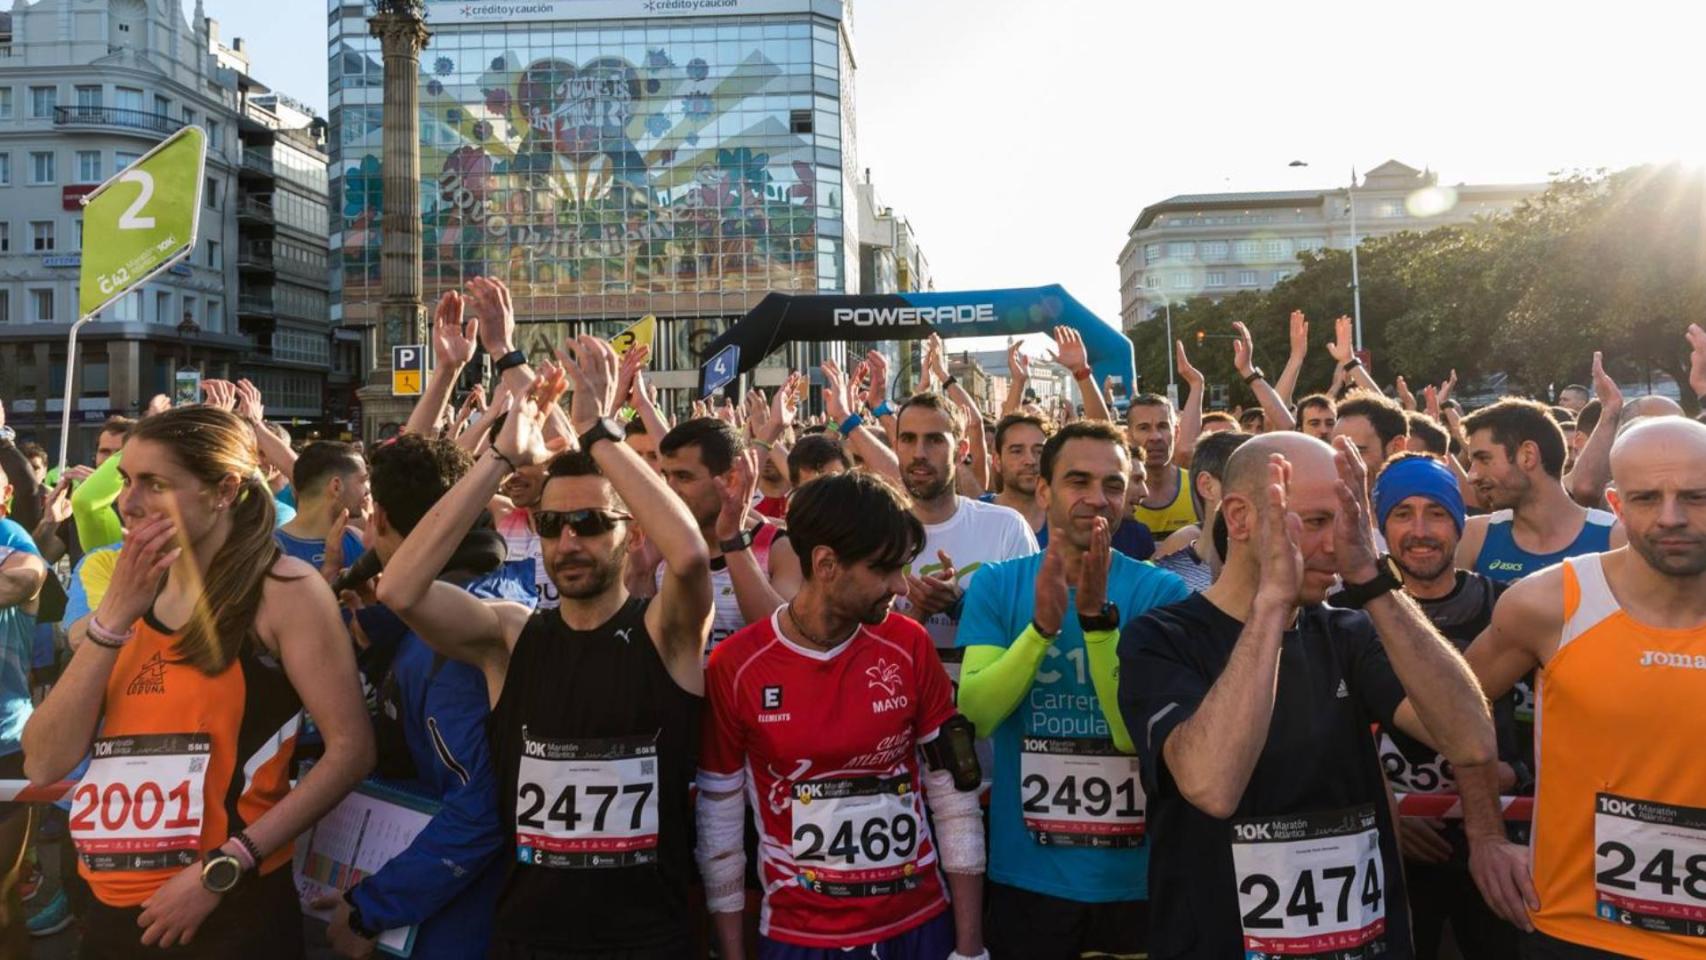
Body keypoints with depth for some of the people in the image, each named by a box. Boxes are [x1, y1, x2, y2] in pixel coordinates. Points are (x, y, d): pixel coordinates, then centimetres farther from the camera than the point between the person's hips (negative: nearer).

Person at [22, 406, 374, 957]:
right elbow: (44, 765, -1)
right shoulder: (129, 597, 8)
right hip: (110, 909, 6)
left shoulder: (284, 590, -10)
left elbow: (350, 749, -14)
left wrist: (223, 867, -17)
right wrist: (113, 616, -10)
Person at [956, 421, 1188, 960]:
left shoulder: (1160, 591, -7)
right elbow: (974, 714, -14)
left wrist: (1097, 616, -26)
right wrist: (1043, 624, -26)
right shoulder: (996, 585, -3)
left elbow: (1134, 730, -15)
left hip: (1136, 876, 0)